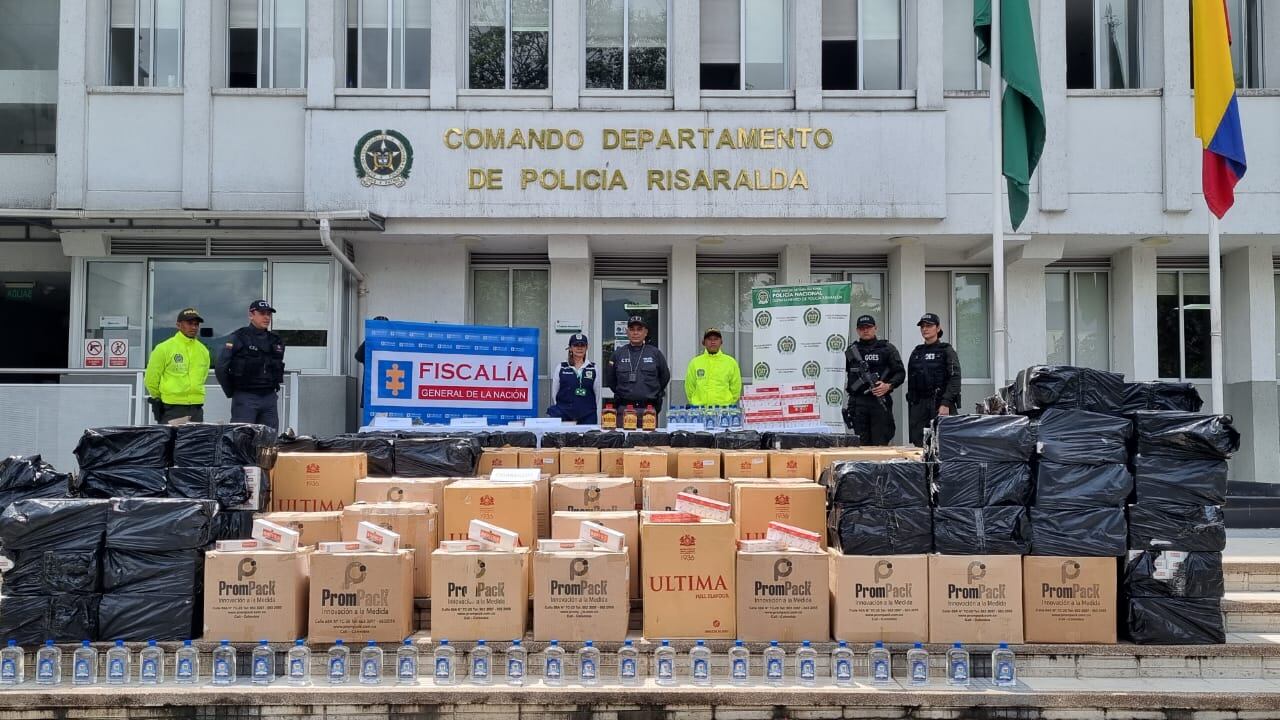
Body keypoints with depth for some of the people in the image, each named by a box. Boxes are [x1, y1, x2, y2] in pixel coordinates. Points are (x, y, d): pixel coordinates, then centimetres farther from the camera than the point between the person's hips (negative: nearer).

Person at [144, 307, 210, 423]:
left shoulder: (203, 351, 12)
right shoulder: (164, 348, -5)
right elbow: (151, 379, 1)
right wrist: (159, 399, 10)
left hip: (196, 409, 5)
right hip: (171, 410, -5)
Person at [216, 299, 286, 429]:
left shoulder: (276, 341, 13)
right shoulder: (238, 338, -4)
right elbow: (221, 367, -6)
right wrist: (231, 392, -1)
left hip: (270, 398, 5)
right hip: (245, 398, -5)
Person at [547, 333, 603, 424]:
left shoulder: (594, 369, 6)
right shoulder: (561, 368, 6)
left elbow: (597, 394, 8)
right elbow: (554, 392, 9)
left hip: (588, 417, 0)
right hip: (564, 416, 0)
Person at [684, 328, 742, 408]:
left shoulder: (731, 362, 7)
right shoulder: (695, 363, 8)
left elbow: (735, 388, 9)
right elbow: (690, 387, 12)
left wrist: (729, 403, 4)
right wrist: (696, 405, 7)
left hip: (724, 408, 0)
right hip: (700, 409, 1)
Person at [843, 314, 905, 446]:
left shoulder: (887, 349, 6)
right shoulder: (851, 350, 14)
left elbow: (900, 373, 2)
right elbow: (842, 373, 21)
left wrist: (888, 386, -14)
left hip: (880, 401, -3)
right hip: (857, 404, 3)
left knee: (880, 443, -6)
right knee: (861, 444, 5)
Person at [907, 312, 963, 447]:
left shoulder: (947, 351, 1)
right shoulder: (916, 352, 17)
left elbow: (955, 379, -8)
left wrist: (946, 404, -18)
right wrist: (911, 406, 11)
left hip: (941, 404, -4)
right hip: (919, 405, 5)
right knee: (919, 444, -1)